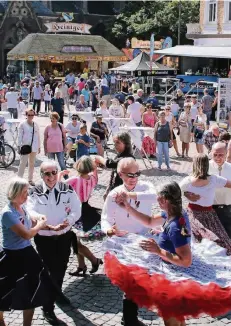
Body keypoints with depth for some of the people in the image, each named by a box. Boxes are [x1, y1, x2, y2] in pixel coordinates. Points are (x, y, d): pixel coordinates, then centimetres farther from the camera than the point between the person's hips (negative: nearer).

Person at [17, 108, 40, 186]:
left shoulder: (36, 125, 8)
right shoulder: (22, 124, -3)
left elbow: (38, 136, 12)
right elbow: (20, 136, -4)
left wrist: (39, 147, 11)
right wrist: (19, 146, -8)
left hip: (34, 147, 4)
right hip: (25, 146, -4)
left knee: (32, 164, 12)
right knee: (23, 163, -6)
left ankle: (30, 179, 21)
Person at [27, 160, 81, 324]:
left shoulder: (67, 189, -5)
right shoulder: (35, 192, -13)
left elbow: (76, 210, -6)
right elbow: (32, 214, -22)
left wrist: (67, 222, -24)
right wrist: (50, 226, -33)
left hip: (65, 236, 4)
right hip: (44, 238, -4)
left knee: (61, 267, 23)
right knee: (50, 270, -1)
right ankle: (48, 307, 13)